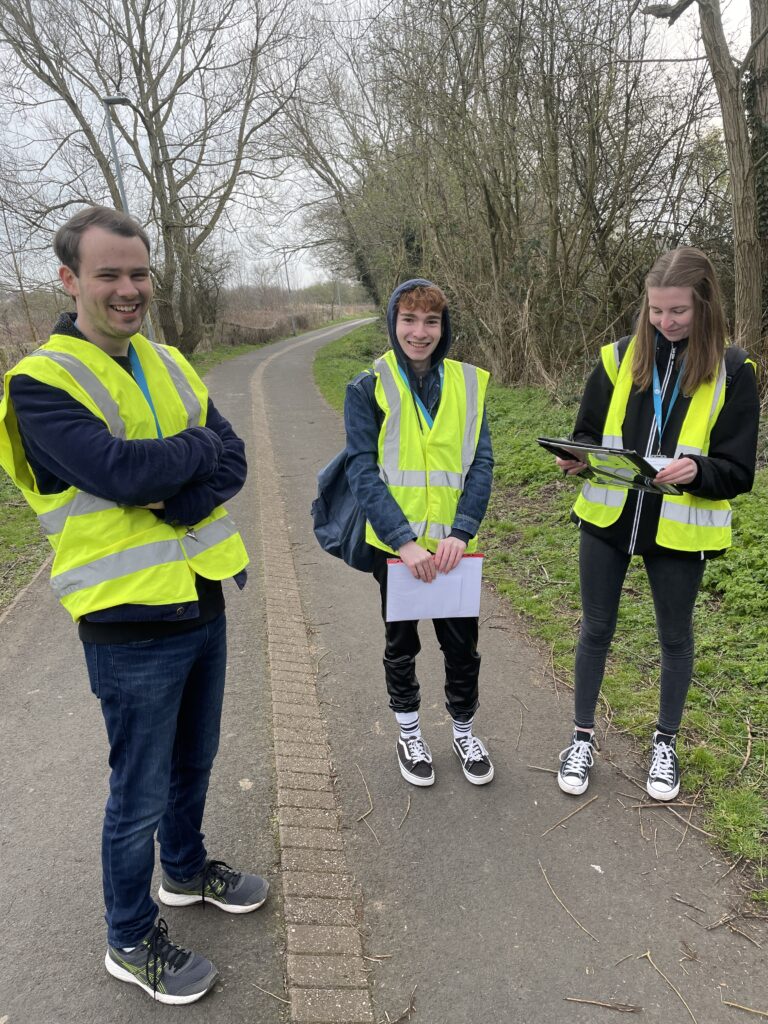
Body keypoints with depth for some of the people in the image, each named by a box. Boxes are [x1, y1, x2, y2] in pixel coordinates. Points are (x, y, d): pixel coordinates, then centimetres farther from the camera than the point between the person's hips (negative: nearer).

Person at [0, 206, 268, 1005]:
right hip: (130, 621, -6)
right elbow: (121, 471, -27)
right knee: (140, 792, 9)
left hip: (201, 601, 7)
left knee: (193, 761, 24)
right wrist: (197, 444, -10)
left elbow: (231, 461, -1)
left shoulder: (168, 364, 8)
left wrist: (174, 498, -20)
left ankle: (186, 869, 50)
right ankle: (130, 941, 34)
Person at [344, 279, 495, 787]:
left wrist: (460, 532, -17)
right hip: (394, 544, -1)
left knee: (462, 645, 12)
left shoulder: (469, 384, 1)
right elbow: (363, 471, -13)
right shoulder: (369, 388, -6)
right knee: (401, 644, 16)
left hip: (452, 544, 2)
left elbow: (482, 463, -4)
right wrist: (404, 540, -22)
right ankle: (409, 734, 40)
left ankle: (464, 730, 39)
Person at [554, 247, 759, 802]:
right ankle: (583, 737, 32)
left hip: (680, 529, -1)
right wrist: (579, 457, -16)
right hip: (608, 519, 2)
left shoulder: (732, 372, -6)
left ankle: (666, 742, 38)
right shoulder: (619, 358, -1)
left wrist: (696, 470, -28)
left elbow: (738, 471, -7)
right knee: (596, 629, 12)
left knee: (675, 636, 15)